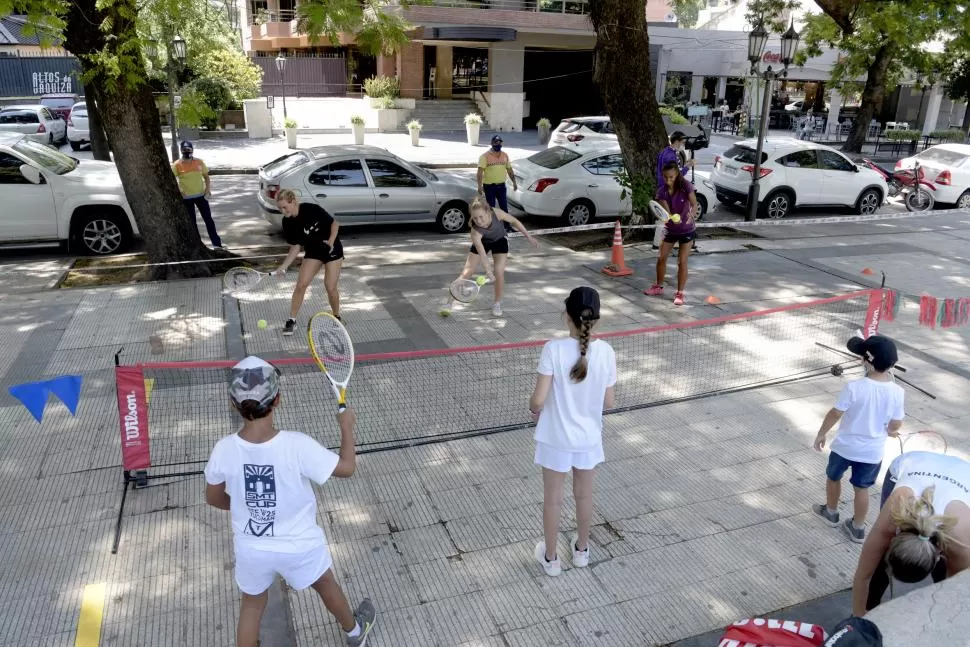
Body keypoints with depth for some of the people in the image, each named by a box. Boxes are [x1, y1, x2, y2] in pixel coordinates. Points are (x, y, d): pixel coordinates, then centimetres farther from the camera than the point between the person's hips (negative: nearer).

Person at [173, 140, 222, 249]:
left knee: (208, 219, 4)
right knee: (191, 221, 7)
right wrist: (178, 191, -17)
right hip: (186, 197, -1)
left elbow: (206, 176, 7)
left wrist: (208, 189, -6)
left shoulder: (199, 162, -2)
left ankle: (216, 242, 12)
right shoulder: (177, 165, -8)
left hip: (201, 195, 1)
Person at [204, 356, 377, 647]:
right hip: (300, 546, -1)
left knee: (252, 605, 26)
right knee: (326, 586, 27)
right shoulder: (297, 445, -31)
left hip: (251, 548, 1)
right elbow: (347, 468, -18)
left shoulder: (224, 450, -21)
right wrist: (346, 426, -3)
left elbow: (214, 498, -2)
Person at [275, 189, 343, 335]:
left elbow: (334, 224, -13)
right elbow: (295, 247, -4)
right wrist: (283, 266, -13)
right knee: (301, 284, -7)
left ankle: (336, 317, 20)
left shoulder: (312, 209, -25)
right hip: (313, 252, 4)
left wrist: (331, 241, -28)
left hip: (332, 250, -4)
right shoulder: (287, 222, -10)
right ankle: (292, 320, 7)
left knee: (330, 287, -6)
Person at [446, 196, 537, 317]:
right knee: (467, 272, -4)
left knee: (499, 273, -10)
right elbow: (482, 253, -44)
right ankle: (450, 300, 6)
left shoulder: (496, 213, -36)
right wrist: (488, 271, -55)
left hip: (499, 241, 1)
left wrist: (529, 236, -13)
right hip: (482, 242, -1)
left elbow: (514, 221, -18)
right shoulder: (475, 231, -40)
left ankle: (497, 304, 9)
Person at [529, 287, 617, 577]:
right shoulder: (606, 352, -14)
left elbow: (538, 400, -22)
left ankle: (550, 558, 34)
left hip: (556, 439, -2)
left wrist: (533, 409, 1)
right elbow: (608, 402, -5)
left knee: (552, 499, 16)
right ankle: (581, 550, 44)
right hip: (588, 438, 3)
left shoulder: (554, 349, -23)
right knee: (584, 495, 23)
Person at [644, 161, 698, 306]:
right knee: (661, 258, 10)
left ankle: (680, 293, 8)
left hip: (686, 230, -3)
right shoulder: (661, 191, -11)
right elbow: (666, 211, -20)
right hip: (669, 230, 3)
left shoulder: (686, 186, -16)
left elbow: (694, 204, -22)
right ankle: (658, 287, 31)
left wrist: (691, 215, -43)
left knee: (682, 262, -3)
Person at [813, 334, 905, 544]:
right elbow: (895, 425, -4)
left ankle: (831, 512, 44)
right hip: (873, 452, 2)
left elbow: (834, 415, -15)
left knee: (833, 477, 24)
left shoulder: (854, 387, -25)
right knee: (862, 489, 19)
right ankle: (857, 528, 33)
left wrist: (821, 434, 0)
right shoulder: (897, 392, -14)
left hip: (845, 446, -2)